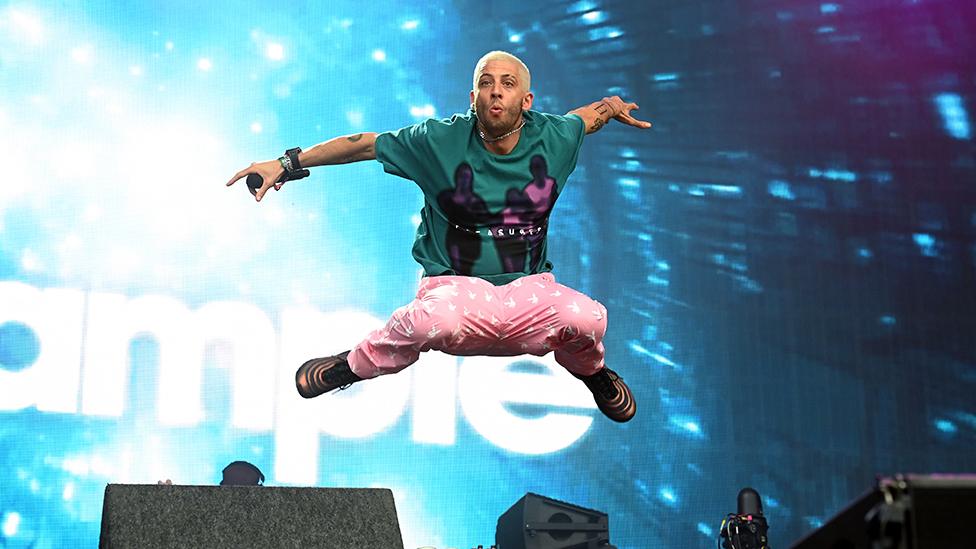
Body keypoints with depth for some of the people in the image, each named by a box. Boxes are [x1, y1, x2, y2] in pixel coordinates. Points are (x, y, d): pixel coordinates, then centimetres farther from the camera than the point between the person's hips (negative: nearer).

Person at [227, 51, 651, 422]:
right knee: (437, 318, -40)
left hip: (530, 290, 3)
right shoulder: (440, 140, -5)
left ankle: (589, 369, 12)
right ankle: (357, 364, -6)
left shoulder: (554, 138, 1)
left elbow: (588, 116, 27)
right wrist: (288, 164, -2)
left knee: (588, 318, -30)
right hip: (457, 286, -2)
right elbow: (363, 144, 0)